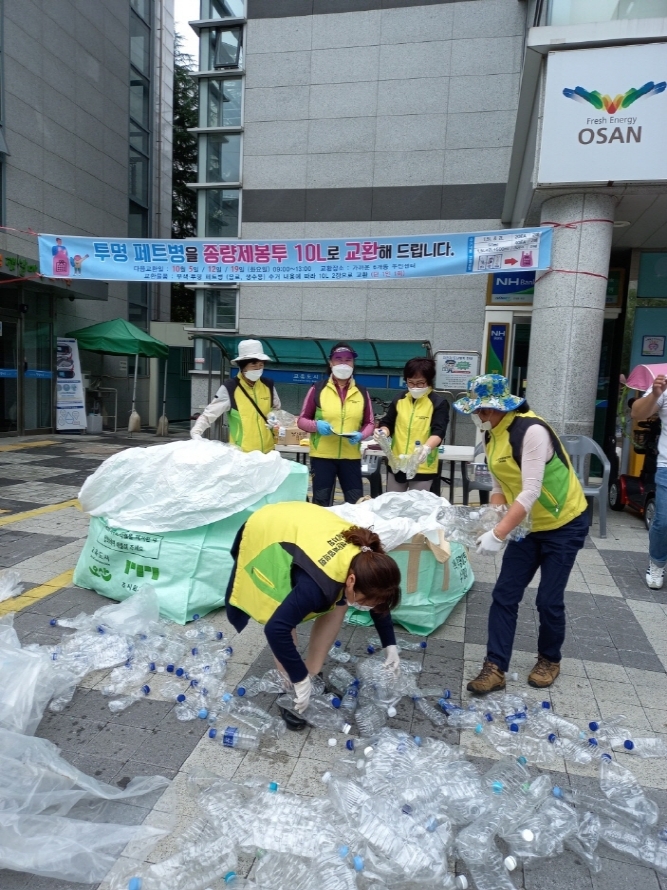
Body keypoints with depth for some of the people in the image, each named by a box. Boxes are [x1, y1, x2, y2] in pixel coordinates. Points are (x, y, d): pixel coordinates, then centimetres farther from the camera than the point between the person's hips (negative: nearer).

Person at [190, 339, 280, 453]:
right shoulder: (229, 388, -11)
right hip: (241, 452, -4)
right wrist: (195, 433, -24)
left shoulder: (268, 386, 1)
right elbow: (208, 414, -10)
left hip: (268, 450, 4)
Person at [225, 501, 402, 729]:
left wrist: (390, 645, 2)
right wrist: (300, 680, -27)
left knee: (337, 605, -1)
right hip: (263, 532, -6)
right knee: (284, 615, -13)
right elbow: (276, 629, -36)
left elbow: (380, 601, 1)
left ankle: (314, 674, 12)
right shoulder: (320, 584, -41)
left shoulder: (367, 562, -20)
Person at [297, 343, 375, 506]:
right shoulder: (317, 389, 1)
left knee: (356, 503, 5)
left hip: (351, 457, 2)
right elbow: (302, 420, 5)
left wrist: (361, 435, -11)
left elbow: (370, 423, 11)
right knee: (321, 503, 7)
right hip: (322, 456, -1)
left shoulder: (362, 392, 7)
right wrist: (316, 425, -16)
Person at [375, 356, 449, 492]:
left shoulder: (439, 403, -7)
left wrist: (427, 448, -37)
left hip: (422, 467, -4)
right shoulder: (399, 400, 6)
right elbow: (388, 423, 10)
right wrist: (383, 431, -15)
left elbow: (438, 431, -17)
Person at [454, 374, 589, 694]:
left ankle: (550, 660, 28)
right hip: (527, 525, 7)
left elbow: (530, 492, -33)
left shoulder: (531, 431, -28)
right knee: (504, 595, 0)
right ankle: (495, 668, 8)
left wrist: (498, 535, -36)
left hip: (565, 524, -7)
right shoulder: (492, 435, -1)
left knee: (548, 600, 2)